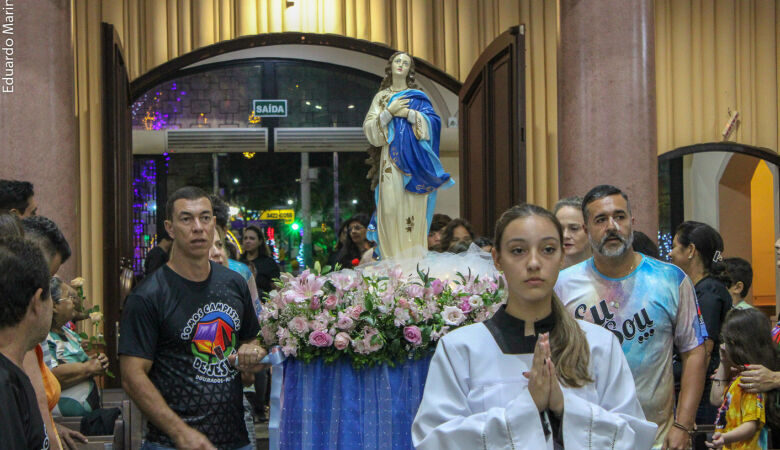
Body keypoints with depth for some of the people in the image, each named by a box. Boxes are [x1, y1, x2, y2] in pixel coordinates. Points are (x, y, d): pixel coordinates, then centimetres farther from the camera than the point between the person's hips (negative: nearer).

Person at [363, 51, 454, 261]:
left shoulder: (418, 96, 13)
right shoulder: (381, 97, 15)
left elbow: (433, 122, -1)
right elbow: (369, 128, 4)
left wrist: (408, 113, -10)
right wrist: (389, 111, -7)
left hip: (414, 160, -1)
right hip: (391, 161, 1)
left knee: (414, 209, -7)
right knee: (391, 207, -7)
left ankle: (415, 261, -5)